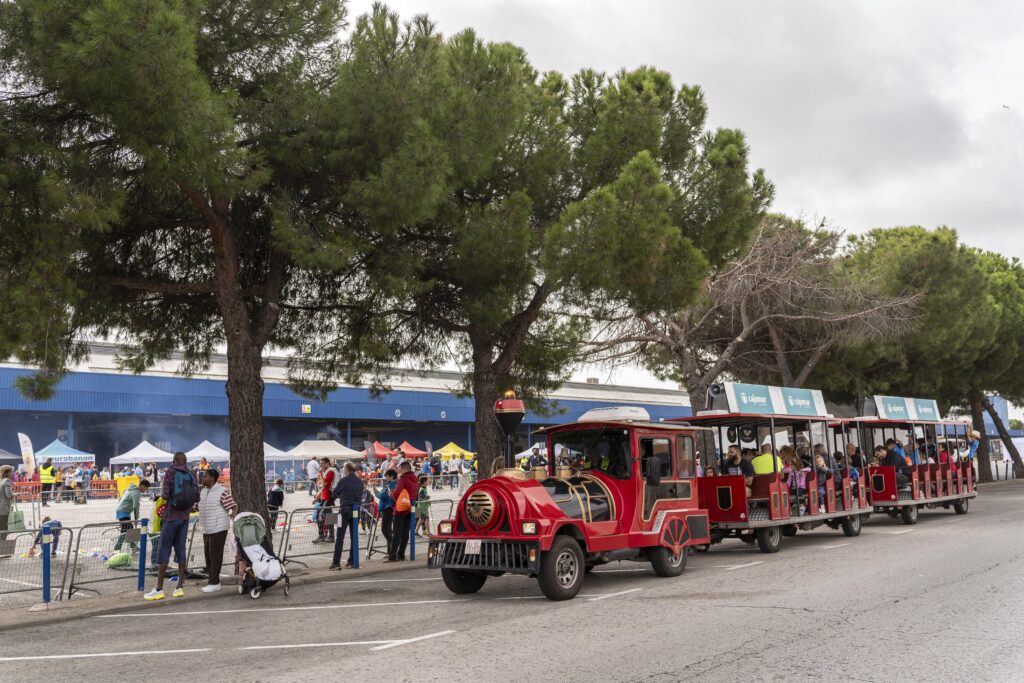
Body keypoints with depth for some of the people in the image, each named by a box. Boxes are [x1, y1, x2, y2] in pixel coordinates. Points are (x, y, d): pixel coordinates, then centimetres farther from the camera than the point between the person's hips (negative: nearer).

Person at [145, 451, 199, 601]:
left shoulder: (170, 472, -8)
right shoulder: (190, 475, 6)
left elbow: (165, 494, -15)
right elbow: (196, 497, 4)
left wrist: (162, 493, 6)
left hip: (171, 517, -5)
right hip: (184, 518, 5)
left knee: (164, 551, -2)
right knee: (180, 550, 8)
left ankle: (159, 589, -3)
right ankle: (180, 587, 8)